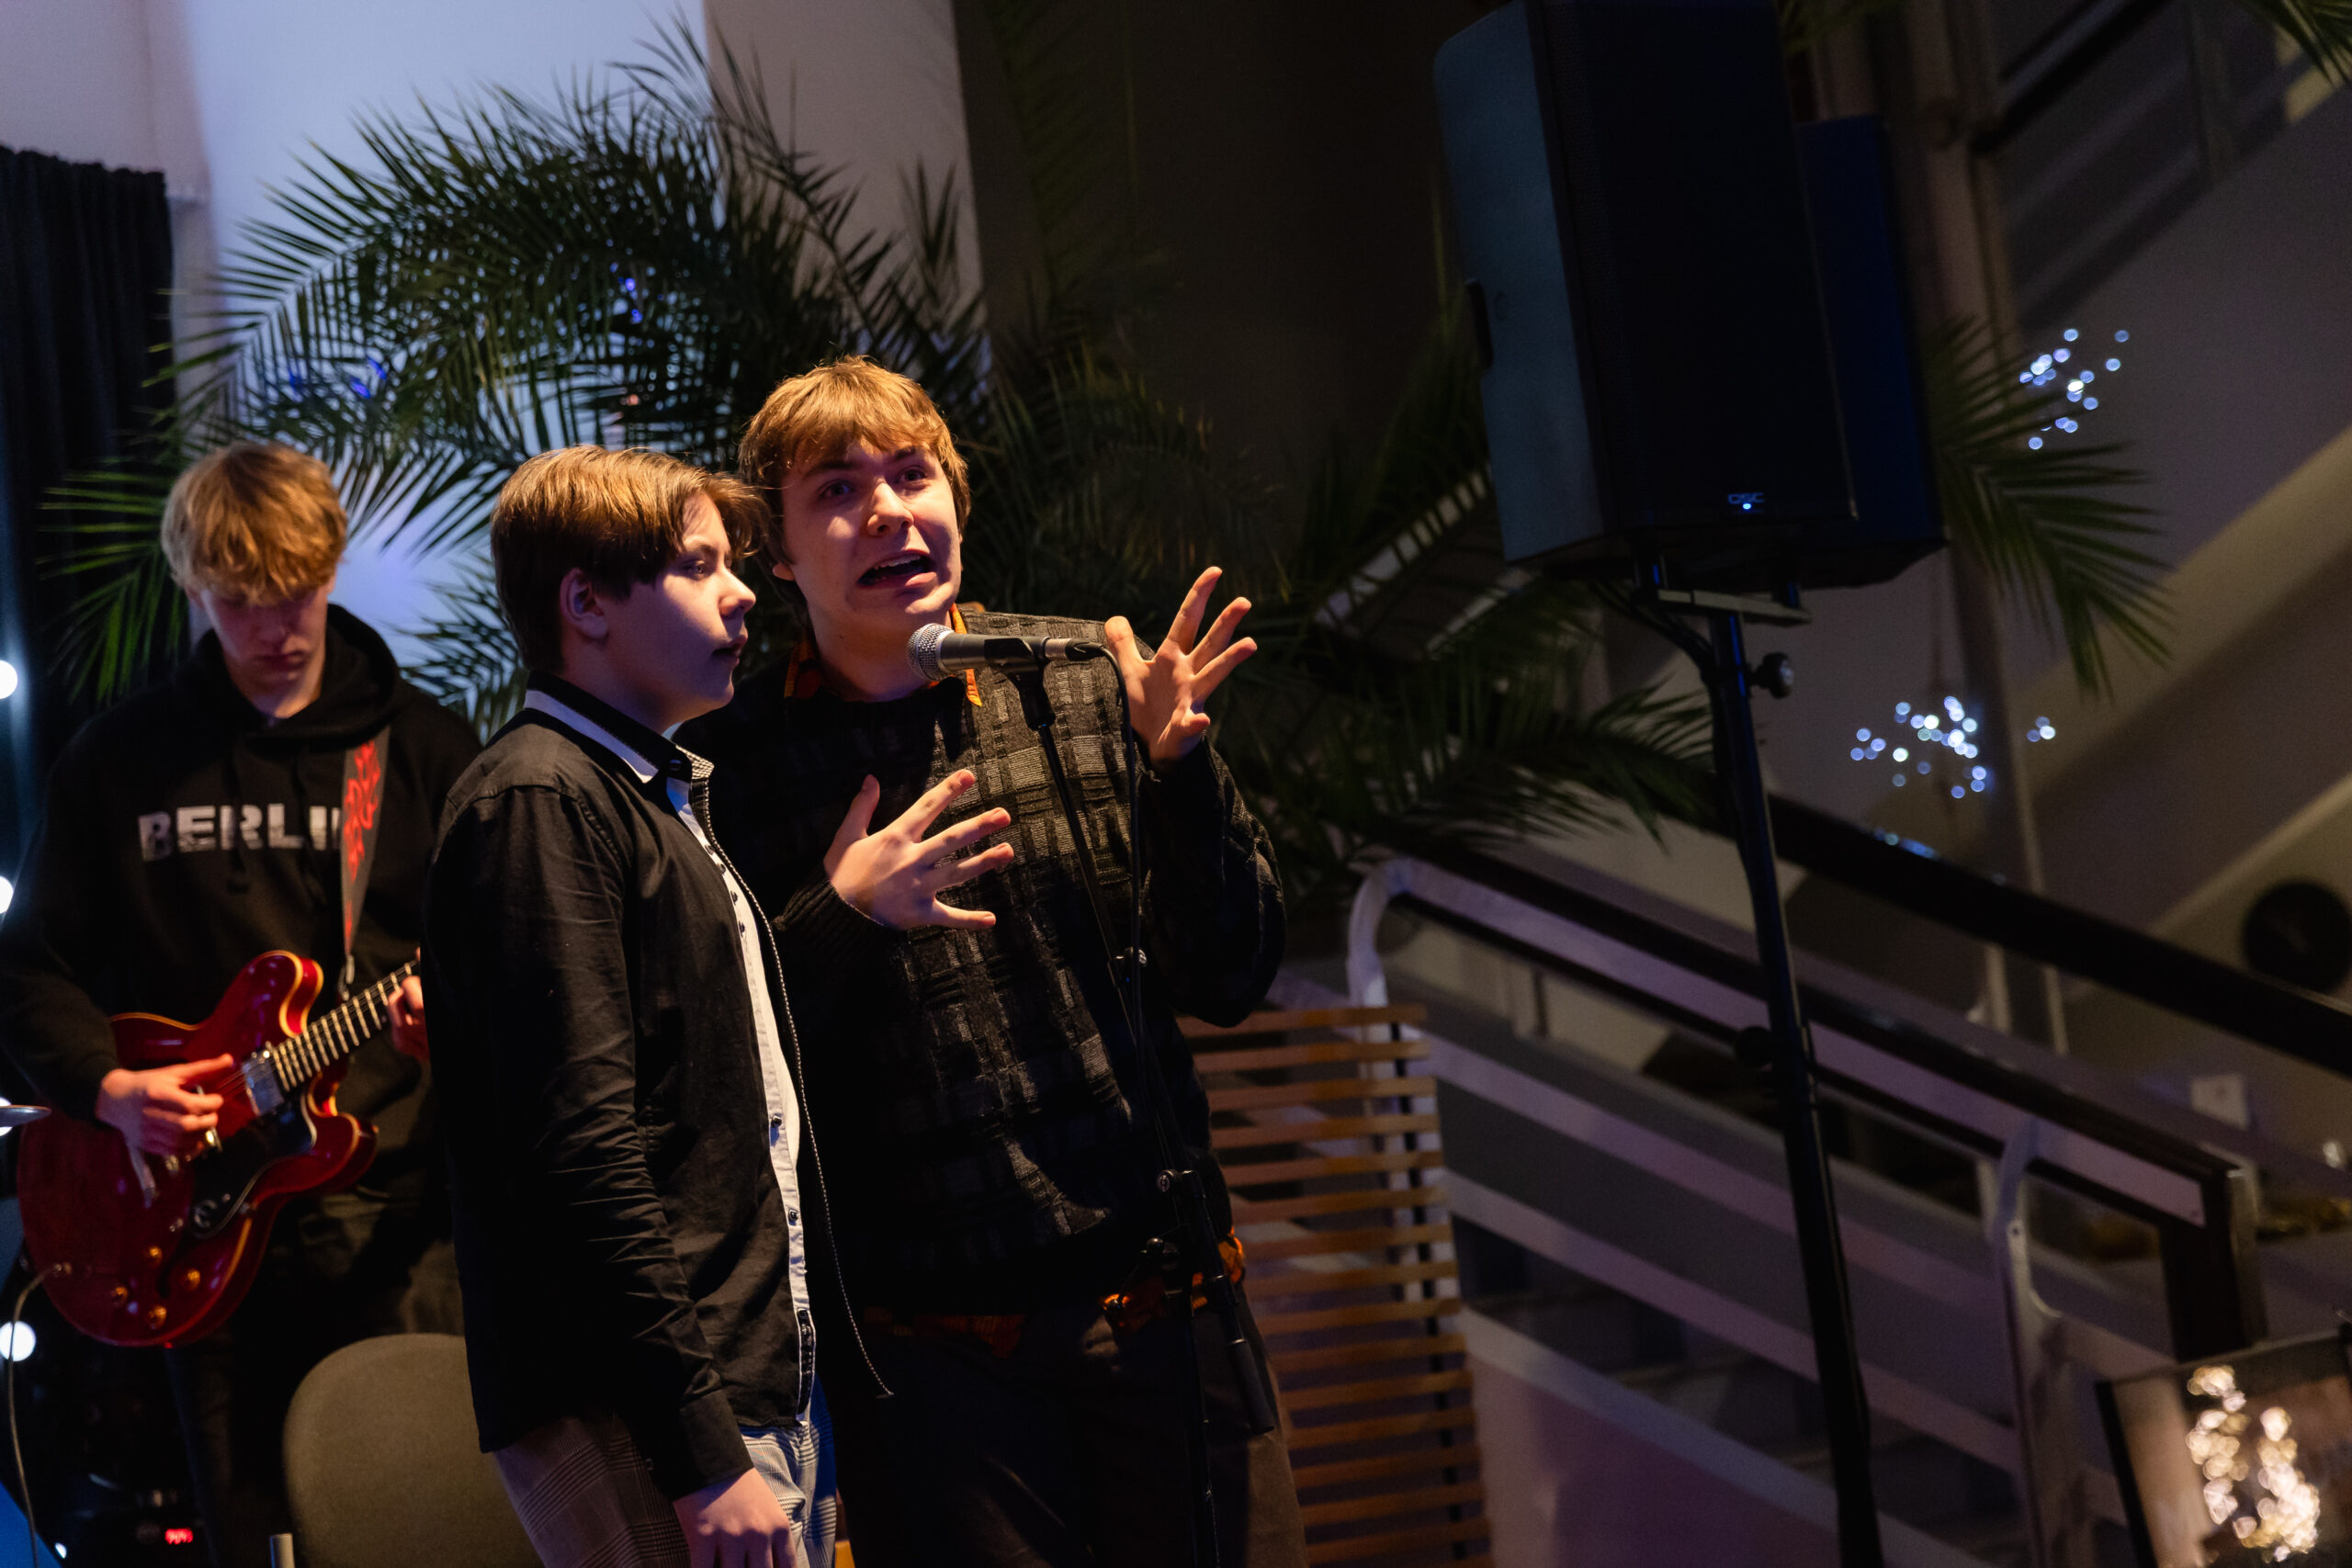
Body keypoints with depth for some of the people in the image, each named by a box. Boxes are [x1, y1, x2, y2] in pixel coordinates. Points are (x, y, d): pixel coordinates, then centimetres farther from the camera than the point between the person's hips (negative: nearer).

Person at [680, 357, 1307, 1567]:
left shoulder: (1084, 682, 4)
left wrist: (1181, 766, -9)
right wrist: (839, 920, -18)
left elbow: (1228, 985, 5)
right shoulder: (729, 767, -1)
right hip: (929, 1352, -2)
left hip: (1162, 1303, 2)